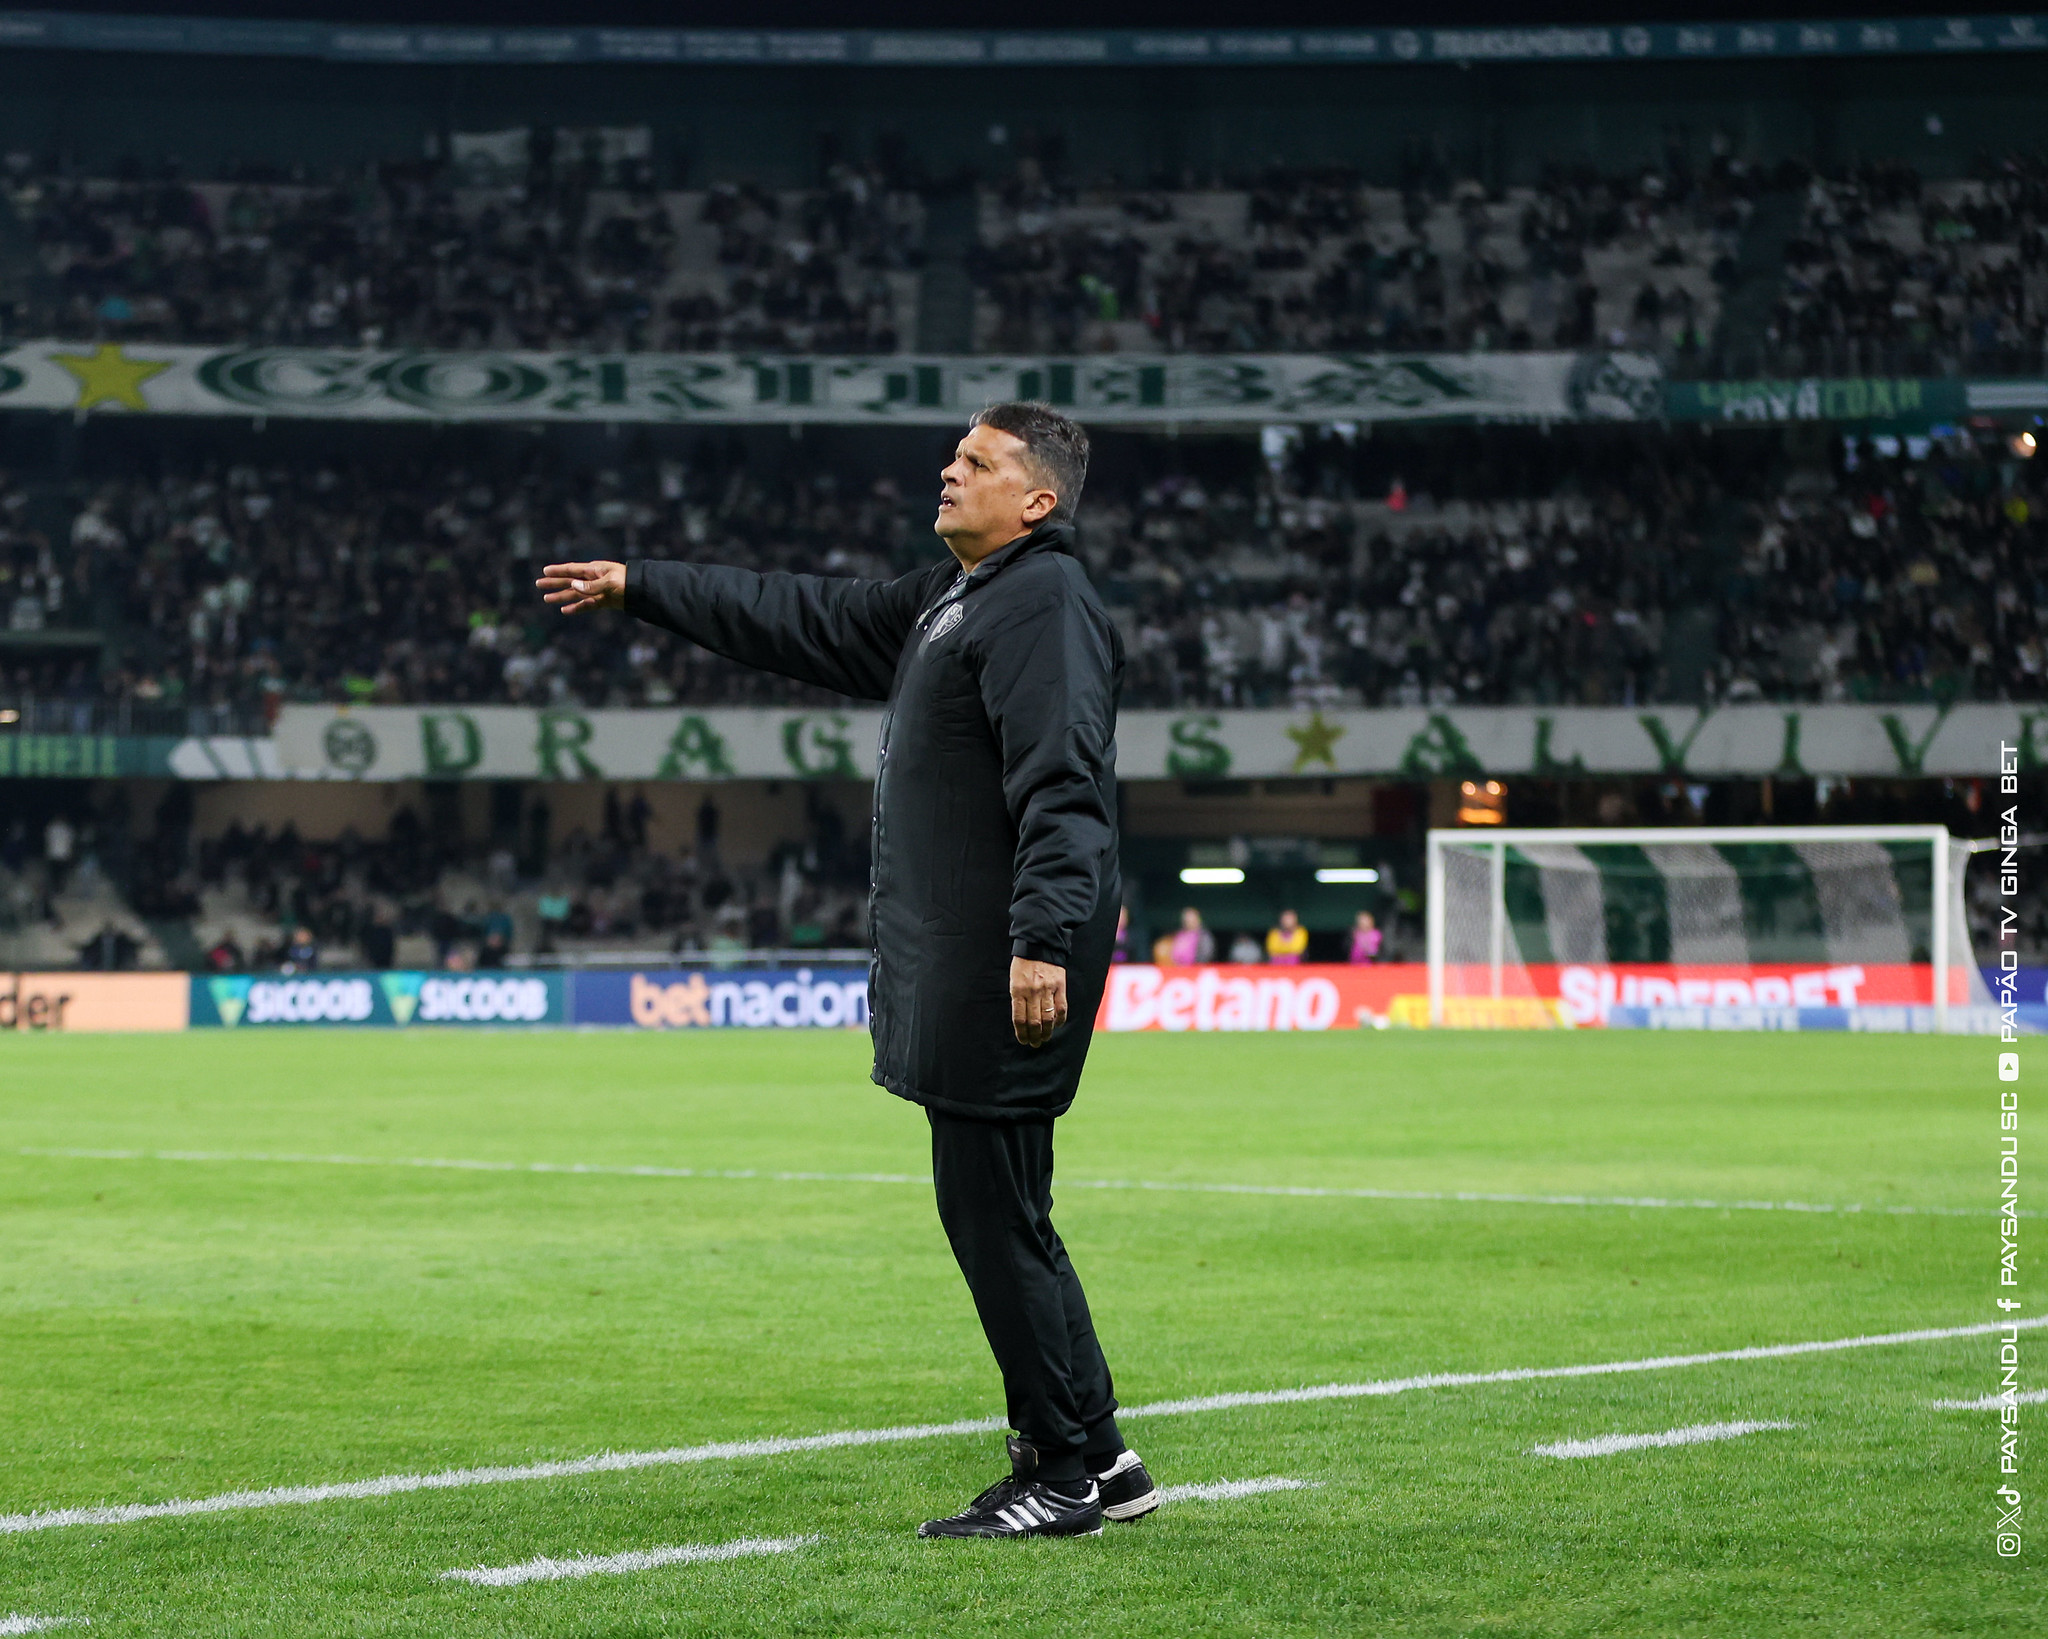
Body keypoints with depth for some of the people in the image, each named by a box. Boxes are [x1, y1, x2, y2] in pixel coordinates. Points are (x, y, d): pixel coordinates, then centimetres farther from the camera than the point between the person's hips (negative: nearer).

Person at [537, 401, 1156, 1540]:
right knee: (996, 1211, 13)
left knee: (992, 1210, -7)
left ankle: (1067, 1471, -1)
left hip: (1008, 967, -10)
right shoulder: (948, 599, 20)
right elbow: (804, 622, 29)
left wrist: (1042, 936, -30)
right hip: (949, 964, 10)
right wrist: (641, 589, 32)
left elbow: (1063, 788, -22)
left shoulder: (1046, 604, -12)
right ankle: (1094, 1454, 18)